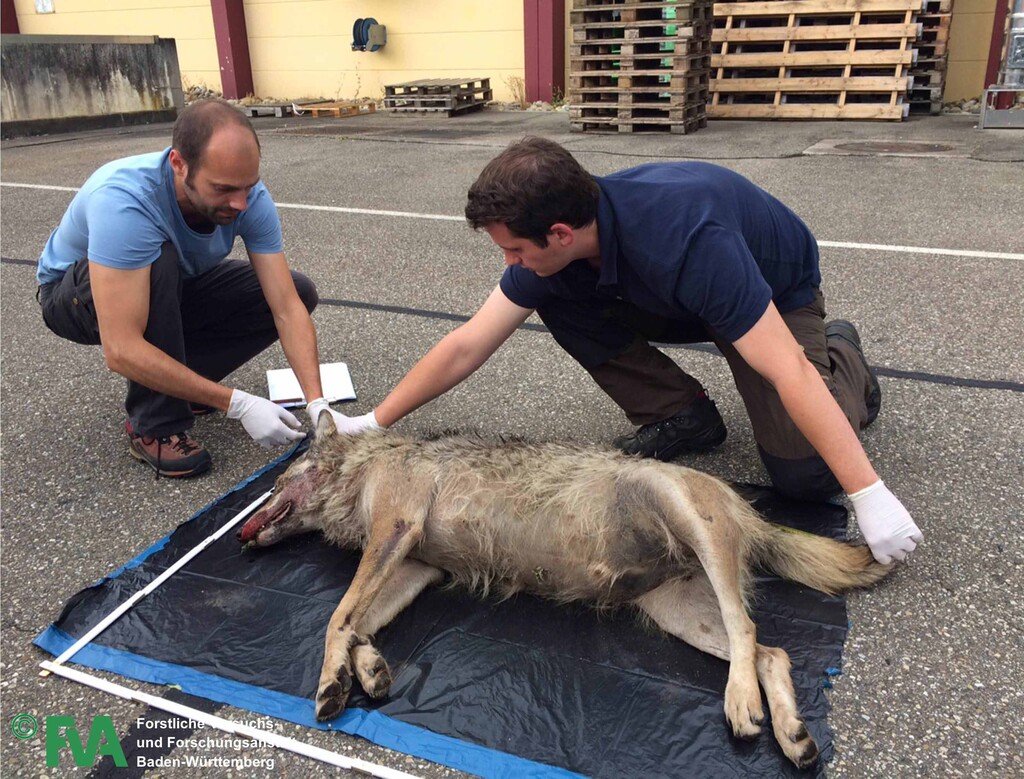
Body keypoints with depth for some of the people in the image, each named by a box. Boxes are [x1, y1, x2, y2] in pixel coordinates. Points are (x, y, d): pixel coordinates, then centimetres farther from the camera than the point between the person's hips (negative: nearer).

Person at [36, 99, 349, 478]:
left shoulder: (249, 196, -26)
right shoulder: (124, 200, -41)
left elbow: (287, 309, -26)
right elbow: (121, 351, -43)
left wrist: (318, 404, -37)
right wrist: (236, 403, -44)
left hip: (174, 287, 5)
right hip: (74, 292, -4)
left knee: (300, 292, -12)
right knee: (158, 261, -38)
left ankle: (173, 383, -1)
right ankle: (154, 424, -20)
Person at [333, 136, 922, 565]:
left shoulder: (687, 241, -44)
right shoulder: (551, 248, -23)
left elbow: (789, 372, -43)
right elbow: (466, 347, -15)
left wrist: (870, 494, -41)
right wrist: (374, 422, -13)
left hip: (779, 298, -5)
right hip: (676, 302, 6)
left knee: (803, 476, -20)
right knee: (560, 302, -17)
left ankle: (842, 359, 12)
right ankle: (683, 417, -1)